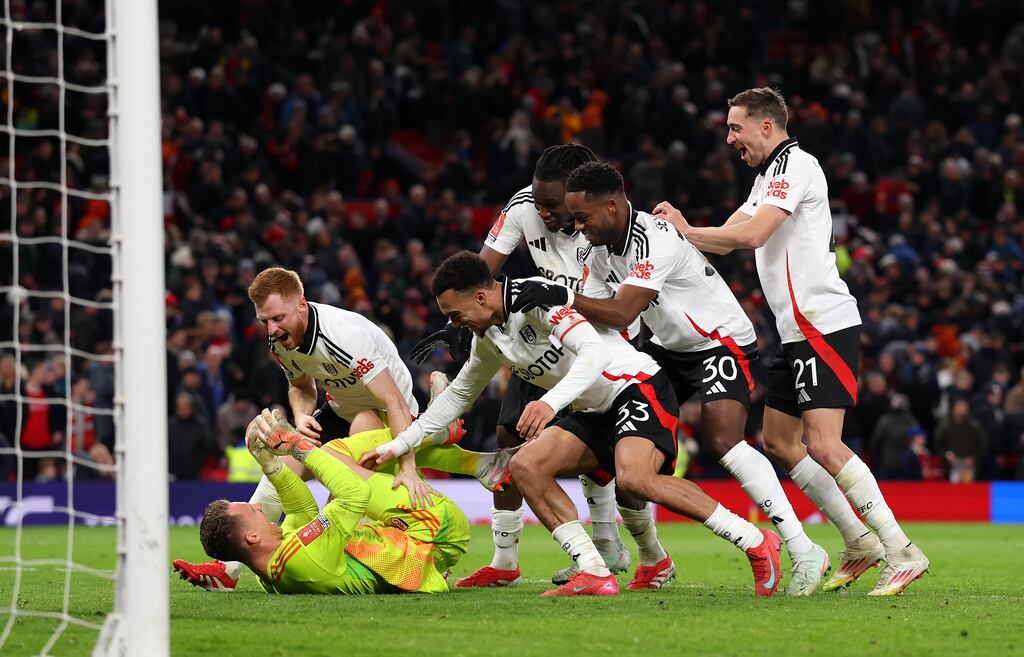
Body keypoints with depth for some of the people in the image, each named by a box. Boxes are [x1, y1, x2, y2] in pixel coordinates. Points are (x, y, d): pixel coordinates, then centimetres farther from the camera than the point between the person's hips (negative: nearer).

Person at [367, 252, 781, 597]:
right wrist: (397, 446, 23)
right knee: (526, 466, -10)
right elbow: (458, 395, 27)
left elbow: (595, 352, -31)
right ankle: (595, 574, -14)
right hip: (595, 412, 9)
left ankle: (756, 543, -23)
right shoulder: (488, 337, 12)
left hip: (637, 386, -9)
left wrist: (550, 402, -45)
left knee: (634, 478, -33)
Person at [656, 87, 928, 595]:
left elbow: (752, 233, -22)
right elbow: (725, 241, 20)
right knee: (778, 442, 12)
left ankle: (902, 553, -17)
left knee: (823, 444, -18)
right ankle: (860, 544, 16)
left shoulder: (795, 165, -11)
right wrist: (684, 231, 1)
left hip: (824, 326, -11)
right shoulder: (768, 177, 21)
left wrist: (686, 230, -11)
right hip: (797, 331, 11)